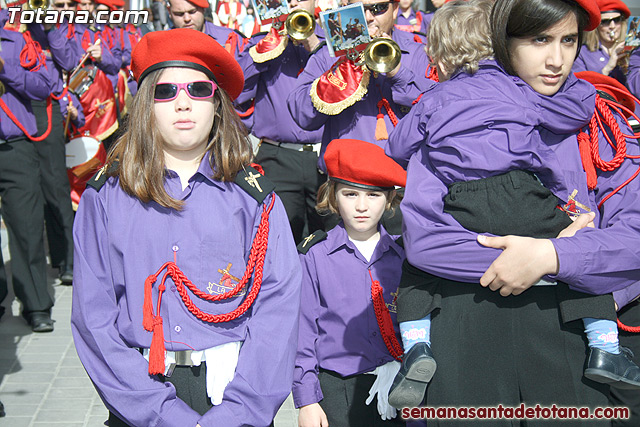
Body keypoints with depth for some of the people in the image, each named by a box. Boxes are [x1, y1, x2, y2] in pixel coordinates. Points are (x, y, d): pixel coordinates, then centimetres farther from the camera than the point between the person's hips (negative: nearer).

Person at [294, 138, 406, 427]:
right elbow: (303, 327, 0)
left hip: (399, 390, 2)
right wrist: (306, 399, -3)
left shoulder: (402, 253, 6)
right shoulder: (314, 255, 0)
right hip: (337, 391, -2)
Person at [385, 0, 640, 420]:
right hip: (463, 320, -1)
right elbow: (421, 236, -10)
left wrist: (551, 256, -17)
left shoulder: (597, 119, 9)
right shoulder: (452, 112, 1)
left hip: (566, 326, 2)